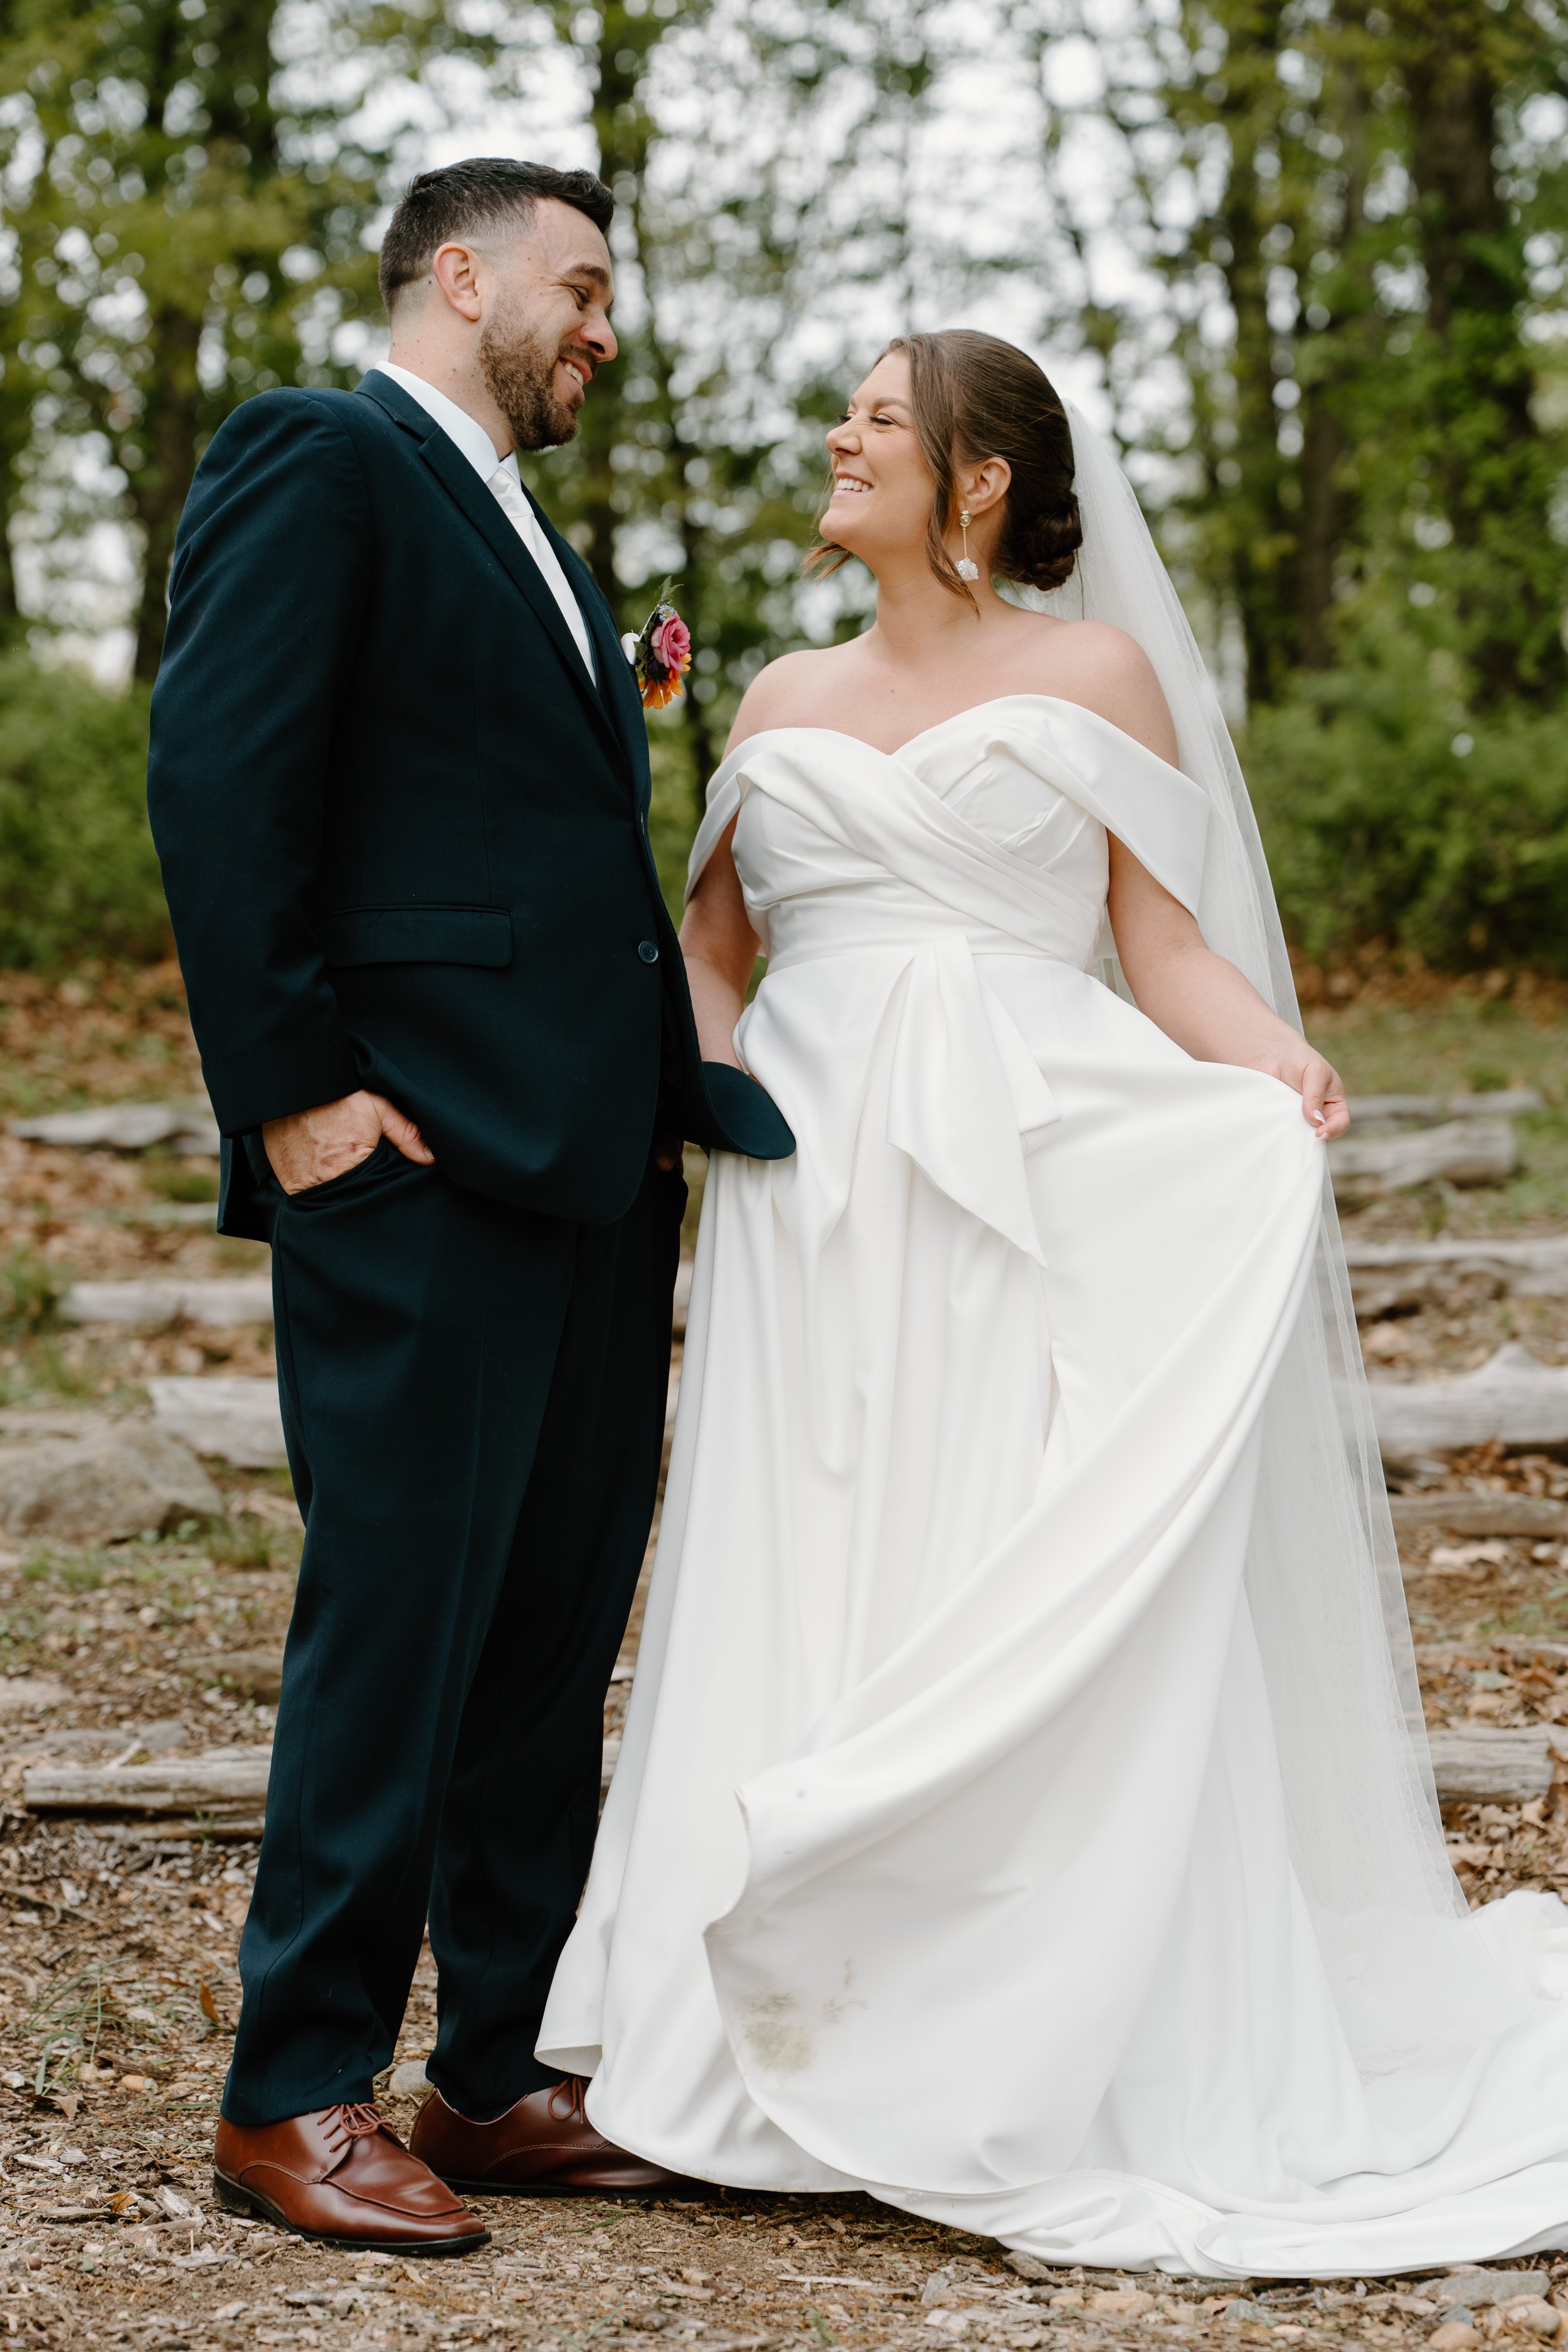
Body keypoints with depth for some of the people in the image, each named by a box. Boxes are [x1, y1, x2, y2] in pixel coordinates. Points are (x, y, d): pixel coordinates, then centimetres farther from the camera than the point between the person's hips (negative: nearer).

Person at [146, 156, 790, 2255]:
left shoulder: (542, 551, 25)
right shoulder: (318, 462, -2)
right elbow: (216, 773, -12)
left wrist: (679, 1105, 13)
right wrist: (290, 1087, -16)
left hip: (592, 1163, 9)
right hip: (419, 1158, -9)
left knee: (555, 1642, 10)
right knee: (398, 1627, -6)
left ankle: (500, 2079, 18)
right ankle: (297, 2099, 4)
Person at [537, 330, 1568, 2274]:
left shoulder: (1097, 673, 6)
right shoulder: (786, 700, 17)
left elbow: (1162, 943, -1)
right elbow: (703, 949, 23)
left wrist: (1276, 1063, -18)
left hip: (1029, 1196, -4)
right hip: (812, 1211, 4)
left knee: (1026, 1614, -6)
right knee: (805, 1608, 1)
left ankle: (1037, 2073, 2)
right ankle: (806, 2057, 10)